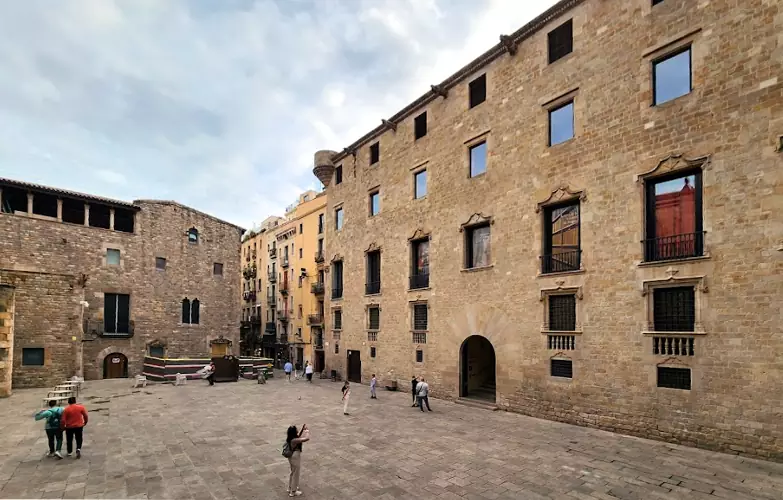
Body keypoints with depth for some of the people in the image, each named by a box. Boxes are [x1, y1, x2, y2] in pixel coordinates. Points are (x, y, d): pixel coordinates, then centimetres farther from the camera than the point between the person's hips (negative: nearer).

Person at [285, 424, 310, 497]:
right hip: (295, 457, -9)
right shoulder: (294, 440, -32)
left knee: (293, 473, 28)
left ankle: (290, 488, 45)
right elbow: (307, 438, -36)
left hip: (292, 457, 9)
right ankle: (293, 492, 27)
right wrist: (307, 431, -19)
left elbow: (298, 437, 14)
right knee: (295, 474, 10)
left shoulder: (290, 438, -6)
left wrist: (303, 430, 3)